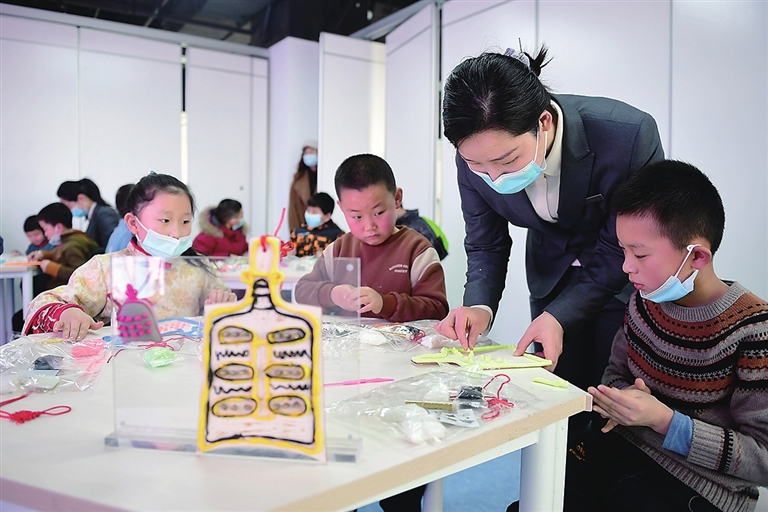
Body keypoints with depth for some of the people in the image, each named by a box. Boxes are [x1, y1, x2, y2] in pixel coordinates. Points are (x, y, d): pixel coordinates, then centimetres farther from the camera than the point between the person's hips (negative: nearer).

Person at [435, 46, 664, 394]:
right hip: (551, 273, 3)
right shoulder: (476, 159, -22)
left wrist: (559, 315, -31)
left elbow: (622, 248, -23)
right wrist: (480, 306, -26)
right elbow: (485, 244, -8)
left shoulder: (630, 136, -33)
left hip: (625, 277, -2)